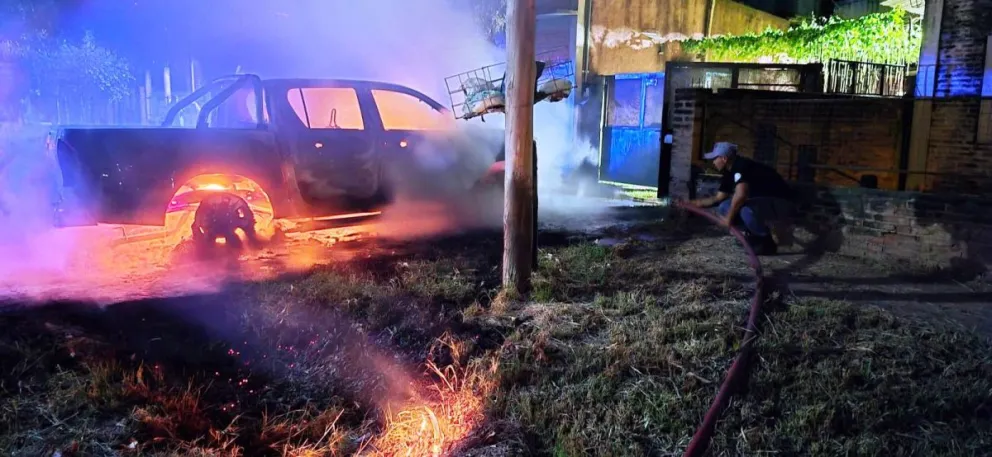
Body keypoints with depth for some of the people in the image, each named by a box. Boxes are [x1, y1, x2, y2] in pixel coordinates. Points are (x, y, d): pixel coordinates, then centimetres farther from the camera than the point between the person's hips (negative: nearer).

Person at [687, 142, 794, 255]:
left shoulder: (741, 166, -22)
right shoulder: (730, 173, 7)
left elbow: (741, 194, -37)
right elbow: (718, 198, 17)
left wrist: (729, 218, -24)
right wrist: (691, 202, 15)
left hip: (782, 203, -9)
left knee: (747, 210, -36)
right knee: (724, 207, 1)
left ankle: (767, 243, -11)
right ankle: (755, 236, 8)